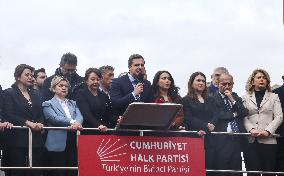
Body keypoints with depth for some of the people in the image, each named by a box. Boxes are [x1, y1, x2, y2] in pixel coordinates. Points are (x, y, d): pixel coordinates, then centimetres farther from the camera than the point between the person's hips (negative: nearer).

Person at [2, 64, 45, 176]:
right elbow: (8, 115, -8)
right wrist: (28, 123, -16)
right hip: (17, 139, -4)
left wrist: (40, 123, -6)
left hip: (36, 140, 4)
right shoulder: (10, 93, 3)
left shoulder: (36, 95, 19)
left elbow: (41, 114, 16)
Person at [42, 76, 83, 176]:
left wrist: (77, 123, -20)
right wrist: (72, 122, -25)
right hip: (57, 145, -5)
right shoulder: (48, 104, 6)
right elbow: (54, 118, -12)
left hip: (73, 144, 5)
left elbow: (79, 116, 4)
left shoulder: (73, 104, 22)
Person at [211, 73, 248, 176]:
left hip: (237, 140, 5)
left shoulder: (237, 98, 17)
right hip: (222, 141, -5)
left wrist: (232, 100, -4)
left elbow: (245, 113, 5)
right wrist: (234, 114, 0)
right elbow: (216, 116, -14)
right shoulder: (213, 99, -1)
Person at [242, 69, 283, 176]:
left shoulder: (273, 97, 13)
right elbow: (244, 117, 4)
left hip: (268, 140, 0)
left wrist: (267, 131, -12)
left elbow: (279, 117, 3)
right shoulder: (246, 98, 14)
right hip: (251, 141, 0)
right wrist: (251, 129, -14)